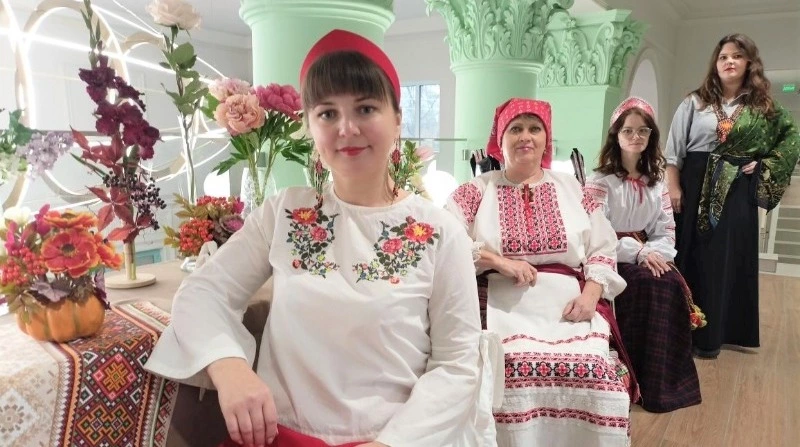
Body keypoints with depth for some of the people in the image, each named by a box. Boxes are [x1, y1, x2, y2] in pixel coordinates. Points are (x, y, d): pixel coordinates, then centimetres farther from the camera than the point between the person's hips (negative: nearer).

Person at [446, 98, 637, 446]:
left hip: (569, 309, 2)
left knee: (592, 375, -23)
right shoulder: (477, 190, 10)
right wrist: (497, 260, -12)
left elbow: (603, 251, 13)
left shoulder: (571, 188, 16)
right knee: (516, 372, -29)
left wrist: (590, 294, -5)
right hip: (503, 310, -2)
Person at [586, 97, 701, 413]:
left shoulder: (656, 181, 13)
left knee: (674, 284, -24)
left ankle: (668, 377, -9)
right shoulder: (600, 180, -5)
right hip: (610, 259, -5)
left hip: (646, 256, 5)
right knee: (652, 285, -29)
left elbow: (666, 230, 7)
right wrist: (639, 252, -20)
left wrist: (654, 254, -14)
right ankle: (642, 380, -16)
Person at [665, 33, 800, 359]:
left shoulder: (762, 107, 6)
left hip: (737, 192, 1)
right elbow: (674, 150, -1)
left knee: (725, 260, 3)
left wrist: (764, 167, -1)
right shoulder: (695, 102, 3)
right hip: (696, 187, -1)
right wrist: (673, 188, -9)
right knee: (690, 257, 2)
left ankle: (710, 335, 12)